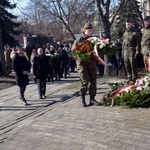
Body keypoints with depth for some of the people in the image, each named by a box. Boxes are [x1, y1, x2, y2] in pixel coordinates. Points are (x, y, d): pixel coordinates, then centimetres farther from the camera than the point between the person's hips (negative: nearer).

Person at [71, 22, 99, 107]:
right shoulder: (79, 40, 0)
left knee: (93, 81, 2)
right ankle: (82, 97, 3)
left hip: (92, 63, 4)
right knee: (85, 80, -14)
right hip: (82, 63, -4)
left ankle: (92, 99, 10)